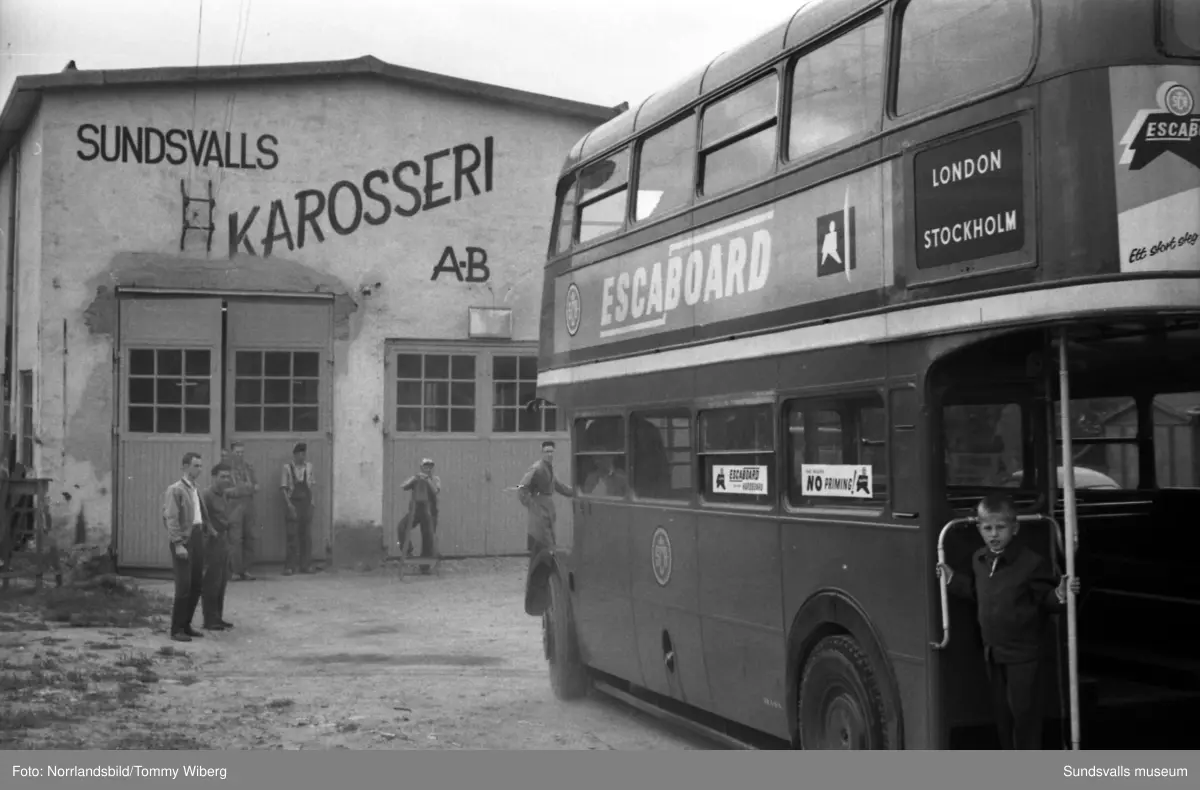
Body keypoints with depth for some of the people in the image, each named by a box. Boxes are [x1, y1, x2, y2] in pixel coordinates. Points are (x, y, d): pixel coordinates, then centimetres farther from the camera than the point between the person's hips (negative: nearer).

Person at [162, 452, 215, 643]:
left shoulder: (196, 490, 17)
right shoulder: (175, 490, -7)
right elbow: (170, 518, -13)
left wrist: (209, 531, 8)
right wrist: (178, 544, -19)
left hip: (197, 538, 8)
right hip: (183, 540, -8)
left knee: (197, 585, 9)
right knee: (183, 586, -7)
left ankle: (186, 625, 20)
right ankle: (177, 629, 1)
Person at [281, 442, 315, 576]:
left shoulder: (308, 467, 8)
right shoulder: (287, 468, -2)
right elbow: (284, 488, -3)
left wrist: (312, 500, 3)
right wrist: (289, 504, -11)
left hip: (306, 503, 3)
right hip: (293, 503, -3)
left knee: (306, 534, 5)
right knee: (292, 535, -4)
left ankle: (306, 565, 11)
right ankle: (290, 566, -1)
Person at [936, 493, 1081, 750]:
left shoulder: (1032, 563, -18)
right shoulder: (979, 560, 3)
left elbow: (1046, 600, -13)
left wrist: (1060, 595, -32)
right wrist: (953, 579, 14)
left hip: (1024, 653, -7)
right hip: (992, 651, 7)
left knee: (1024, 710, 0)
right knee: (1001, 711, 17)